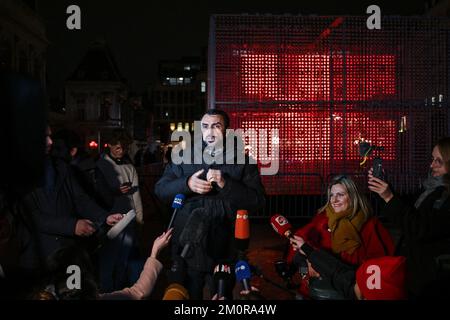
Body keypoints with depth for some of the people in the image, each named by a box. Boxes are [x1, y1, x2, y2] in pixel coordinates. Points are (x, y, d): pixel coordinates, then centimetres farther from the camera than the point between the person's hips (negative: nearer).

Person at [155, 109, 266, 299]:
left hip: (223, 253, -1)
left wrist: (225, 184, -21)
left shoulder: (242, 162, 1)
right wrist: (187, 184, -16)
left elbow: (258, 201, -8)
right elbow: (160, 189, 3)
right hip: (187, 249, 2)